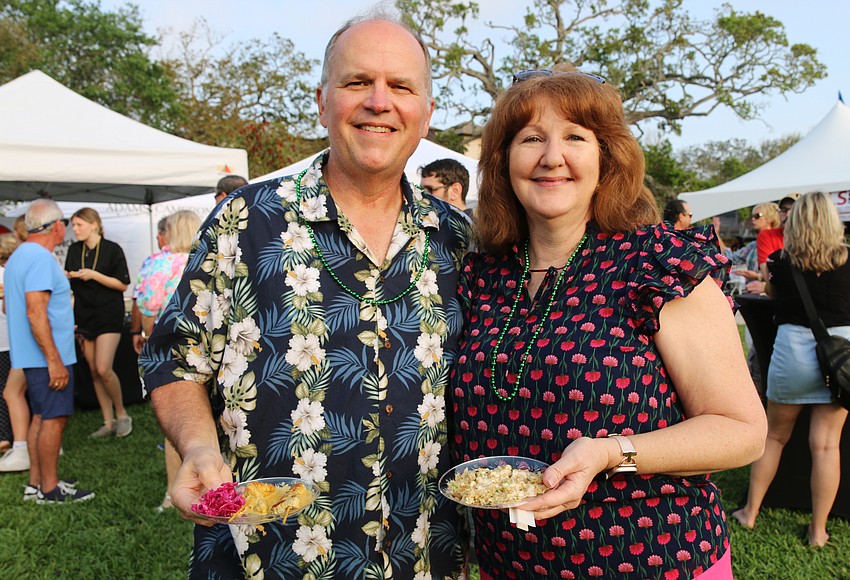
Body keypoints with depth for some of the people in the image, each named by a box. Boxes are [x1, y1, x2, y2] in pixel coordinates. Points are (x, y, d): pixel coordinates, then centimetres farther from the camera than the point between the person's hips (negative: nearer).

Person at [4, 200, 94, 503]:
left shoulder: (19, 255, 16)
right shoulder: (40, 258, -18)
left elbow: (9, 307, 24)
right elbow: (35, 312, -25)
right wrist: (54, 360, -25)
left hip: (32, 357, 10)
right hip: (48, 356, -10)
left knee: (41, 416, 15)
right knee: (54, 419, -3)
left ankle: (36, 483, 23)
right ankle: (50, 489, 4)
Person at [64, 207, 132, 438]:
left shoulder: (112, 249, -5)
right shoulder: (74, 250, 10)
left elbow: (123, 284, -7)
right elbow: (67, 281, 14)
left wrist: (94, 275, -16)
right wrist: (68, 276, -8)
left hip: (109, 315, -6)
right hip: (84, 315, 6)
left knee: (103, 369, -15)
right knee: (94, 371, 6)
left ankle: (122, 414, 6)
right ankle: (108, 422, 14)